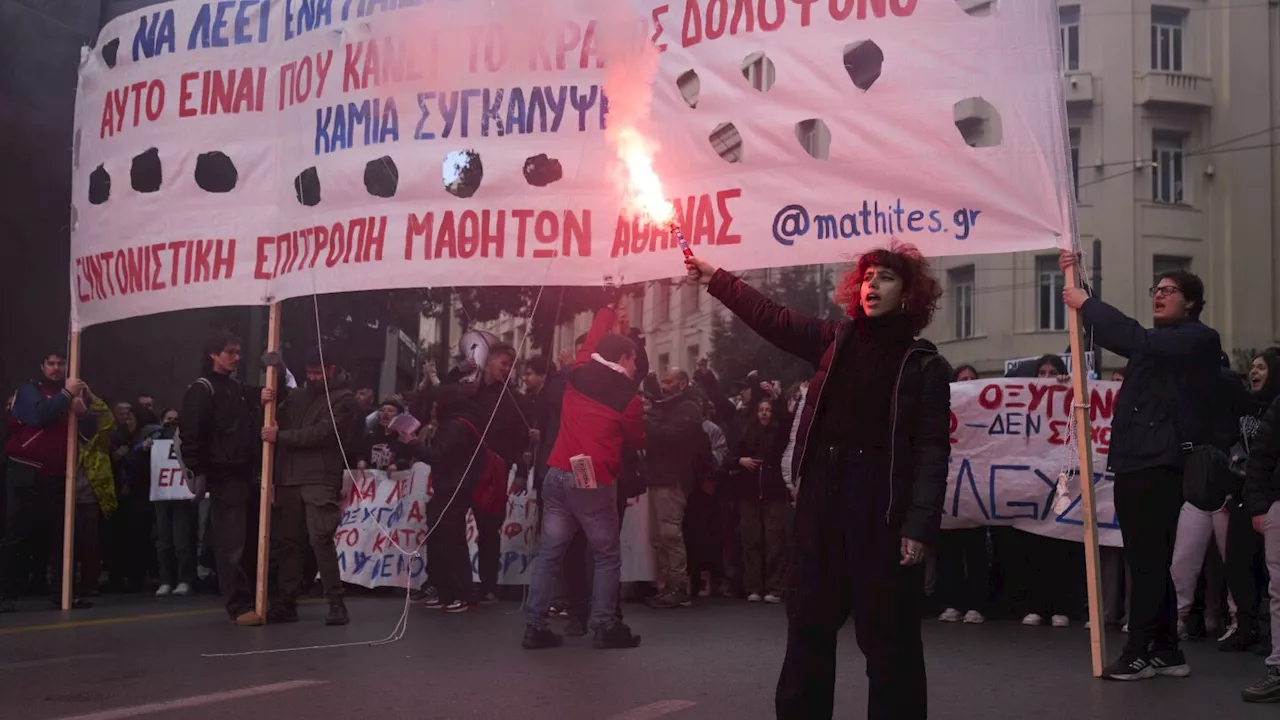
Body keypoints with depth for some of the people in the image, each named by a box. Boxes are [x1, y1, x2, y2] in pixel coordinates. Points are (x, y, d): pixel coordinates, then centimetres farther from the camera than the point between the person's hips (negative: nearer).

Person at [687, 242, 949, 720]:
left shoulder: (924, 364, -2)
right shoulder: (836, 339, 11)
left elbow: (932, 451, -7)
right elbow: (772, 319, 16)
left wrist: (919, 527, -14)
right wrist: (714, 280, 11)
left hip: (883, 504, -4)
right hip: (822, 496, 4)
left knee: (887, 633, 2)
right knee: (809, 622, 10)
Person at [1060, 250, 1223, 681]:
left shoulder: (1199, 339, -5)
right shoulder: (1158, 340, 23)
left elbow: (1137, 340, -20)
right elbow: (1113, 335, 25)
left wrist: (1086, 305, -13)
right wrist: (1076, 281, 12)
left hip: (1161, 465, -9)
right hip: (1133, 463, 9)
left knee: (1147, 563, -8)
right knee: (1151, 564, 11)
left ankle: (1140, 653, -5)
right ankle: (1166, 651, 16)